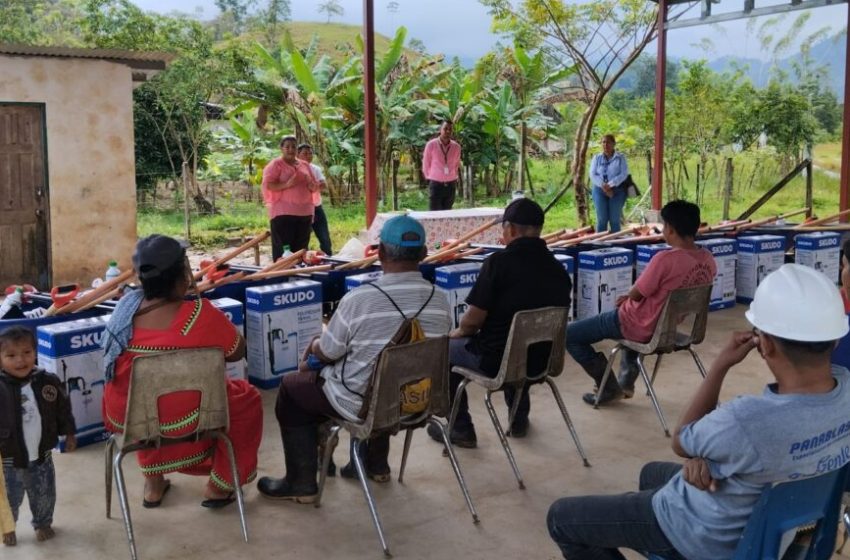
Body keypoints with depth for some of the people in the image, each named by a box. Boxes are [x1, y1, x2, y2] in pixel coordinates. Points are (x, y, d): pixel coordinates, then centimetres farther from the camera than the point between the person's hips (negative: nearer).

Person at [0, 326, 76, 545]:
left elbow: (63, 410, 4)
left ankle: (43, 523, 46)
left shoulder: (48, 382, -11)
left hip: (42, 456, 2)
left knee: (44, 496, 20)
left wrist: (69, 434, 10)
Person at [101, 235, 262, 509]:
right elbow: (237, 351, -8)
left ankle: (154, 483, 42)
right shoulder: (199, 314, -23)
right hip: (181, 421, -5)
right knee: (248, 398, 20)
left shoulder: (126, 306, -8)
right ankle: (219, 485, 25)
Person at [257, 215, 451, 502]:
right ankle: (376, 465, 43)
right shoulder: (440, 300, -8)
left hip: (364, 403, -5)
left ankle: (301, 484, 22)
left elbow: (326, 353, -10)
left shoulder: (358, 298, -23)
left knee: (291, 387, 19)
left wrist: (314, 346, 16)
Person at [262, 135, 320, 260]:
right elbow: (267, 185, -11)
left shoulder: (305, 165, 18)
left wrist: (311, 184, -3)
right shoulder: (275, 164, 1)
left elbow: (315, 187, 21)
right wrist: (287, 185, -24)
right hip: (283, 213, -6)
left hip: (304, 212, 6)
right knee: (283, 249, -9)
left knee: (301, 249, 8)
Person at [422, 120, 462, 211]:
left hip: (451, 185, 3)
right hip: (435, 184, -3)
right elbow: (425, 164, 3)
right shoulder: (431, 145, -7)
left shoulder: (456, 147, 1)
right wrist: (430, 178, 10)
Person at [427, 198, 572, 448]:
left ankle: (461, 428, 21)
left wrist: (459, 332, 8)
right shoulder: (559, 270, 0)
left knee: (445, 348, 19)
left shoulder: (500, 261, -19)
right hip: (541, 360, 6)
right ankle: (519, 419, 42)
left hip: (497, 361, -6)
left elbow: (473, 320, -17)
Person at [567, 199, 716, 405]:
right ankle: (627, 381, 35)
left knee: (569, 334, 3)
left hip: (642, 328, -8)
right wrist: (631, 297, 10)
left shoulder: (665, 259, -31)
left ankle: (610, 388, 12)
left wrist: (628, 297, 6)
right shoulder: (708, 260, -6)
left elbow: (635, 295, -18)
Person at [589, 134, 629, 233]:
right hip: (600, 190, 1)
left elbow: (624, 174, -7)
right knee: (601, 219, 0)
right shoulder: (597, 158, 9)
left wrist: (610, 185, -17)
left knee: (615, 219, 1)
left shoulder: (620, 157, 3)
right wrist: (603, 186, -15)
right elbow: (593, 175, 0)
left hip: (616, 190, -1)